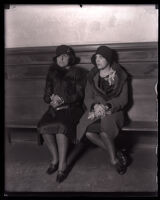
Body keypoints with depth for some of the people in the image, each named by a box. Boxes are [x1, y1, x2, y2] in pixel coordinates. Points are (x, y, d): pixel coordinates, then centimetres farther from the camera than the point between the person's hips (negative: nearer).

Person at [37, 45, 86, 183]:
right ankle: (55, 158, -9)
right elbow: (46, 95, 16)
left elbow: (79, 95, -1)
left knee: (61, 126, -34)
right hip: (55, 108, 4)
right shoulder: (52, 73, 19)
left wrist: (62, 100, -15)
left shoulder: (77, 72, 8)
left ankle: (62, 164, -22)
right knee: (43, 126, -26)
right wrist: (52, 99, -9)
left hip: (72, 107, -3)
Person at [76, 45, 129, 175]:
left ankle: (114, 159, -11)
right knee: (87, 132, -27)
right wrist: (95, 105, -18)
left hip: (114, 111, -3)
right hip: (95, 110, 3)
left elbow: (123, 99, -2)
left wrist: (107, 106, -19)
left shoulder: (120, 76, 1)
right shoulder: (92, 76, 8)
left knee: (104, 130, -35)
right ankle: (117, 154, -11)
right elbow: (87, 98, 6)